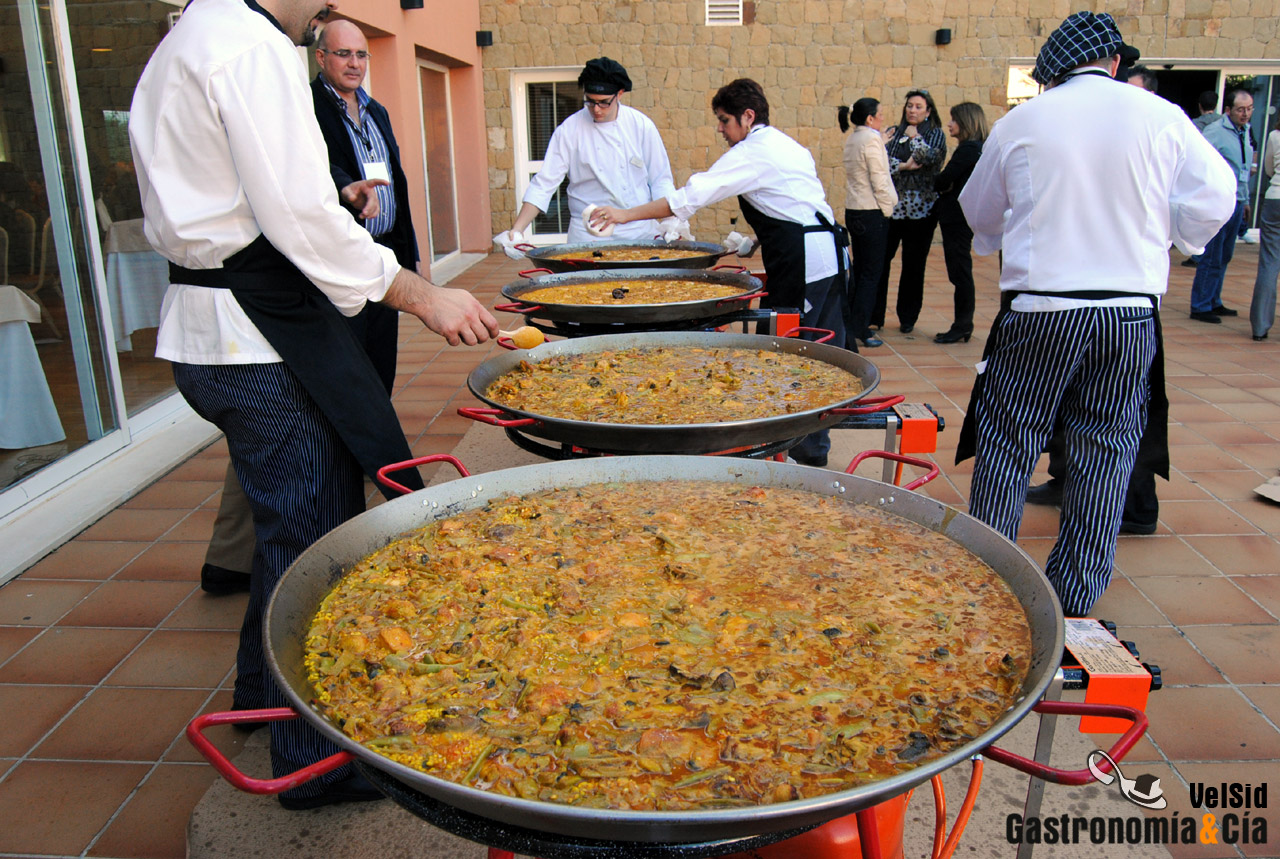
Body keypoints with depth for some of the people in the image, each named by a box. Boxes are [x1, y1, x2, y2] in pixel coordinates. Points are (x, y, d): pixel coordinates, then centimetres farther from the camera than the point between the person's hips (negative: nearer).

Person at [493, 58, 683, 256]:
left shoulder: (641, 125, 2)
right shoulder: (569, 130, -2)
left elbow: (660, 180, 7)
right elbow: (543, 185, -3)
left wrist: (672, 220, -9)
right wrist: (516, 230, -13)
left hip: (641, 232, 1)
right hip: (588, 238, -1)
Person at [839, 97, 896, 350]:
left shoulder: (851, 140, 11)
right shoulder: (871, 139, -14)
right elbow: (879, 180, -16)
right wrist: (887, 209, -7)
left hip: (853, 212, 9)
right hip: (871, 213, -9)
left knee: (859, 270, 15)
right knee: (871, 274, -2)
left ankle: (851, 326, 20)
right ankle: (857, 331, -1)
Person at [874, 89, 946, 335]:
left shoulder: (936, 135, 7)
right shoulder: (893, 132, 11)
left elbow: (932, 159, -12)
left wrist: (914, 137, -3)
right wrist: (903, 166, -14)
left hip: (920, 210, -1)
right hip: (890, 206, 1)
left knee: (914, 266, 5)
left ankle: (908, 318, 16)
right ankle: (874, 316, 6)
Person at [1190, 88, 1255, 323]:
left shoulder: (1245, 131, 14)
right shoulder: (1215, 132, -13)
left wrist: (1245, 200, 25)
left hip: (1236, 204, 8)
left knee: (1224, 257, 13)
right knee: (1211, 258, -5)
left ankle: (1213, 302, 23)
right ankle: (1200, 307, 2)